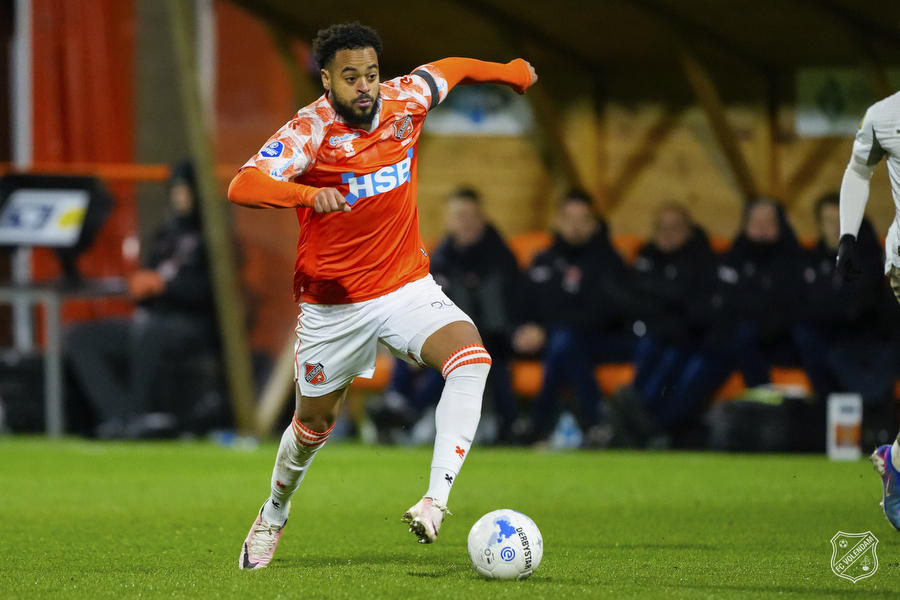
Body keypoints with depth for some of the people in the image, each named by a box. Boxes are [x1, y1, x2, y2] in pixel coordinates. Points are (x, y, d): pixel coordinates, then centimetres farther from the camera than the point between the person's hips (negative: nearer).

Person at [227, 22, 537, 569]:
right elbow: (243, 187, -34)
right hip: (333, 304, -2)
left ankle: (436, 500, -33)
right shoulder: (309, 131, -19)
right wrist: (310, 194, -50)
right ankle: (274, 514, 44)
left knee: (471, 359, -27)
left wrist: (512, 72, 30)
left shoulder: (404, 101, -6)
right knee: (316, 421, 14)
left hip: (406, 287, 2)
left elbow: (450, 70, 17)